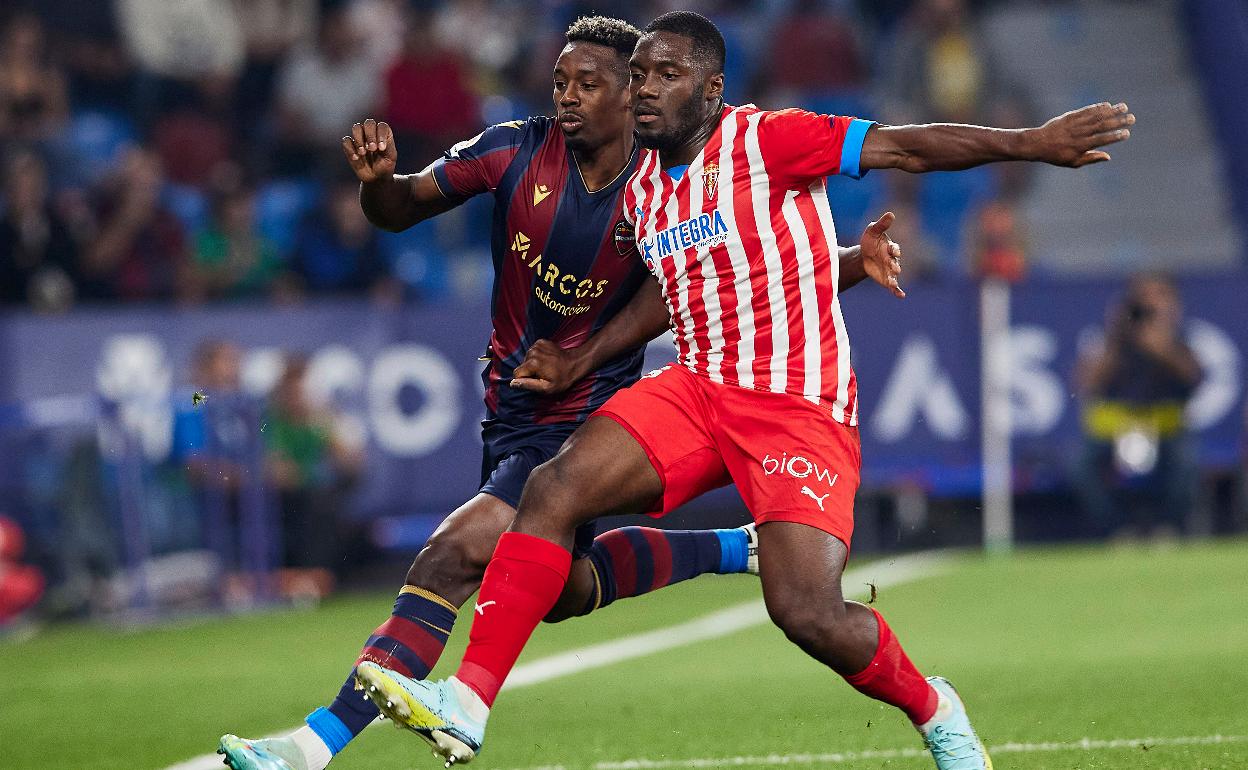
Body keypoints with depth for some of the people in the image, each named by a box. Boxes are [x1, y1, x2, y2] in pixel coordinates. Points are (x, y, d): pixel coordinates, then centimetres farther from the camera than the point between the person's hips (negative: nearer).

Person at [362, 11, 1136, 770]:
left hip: (799, 406, -6)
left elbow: (906, 147, -11)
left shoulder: (765, 140, -10)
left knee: (807, 612, -19)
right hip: (697, 388, 6)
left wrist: (1030, 142, -15)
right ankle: (467, 706, -20)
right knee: (556, 487, -17)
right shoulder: (641, 192, 12)